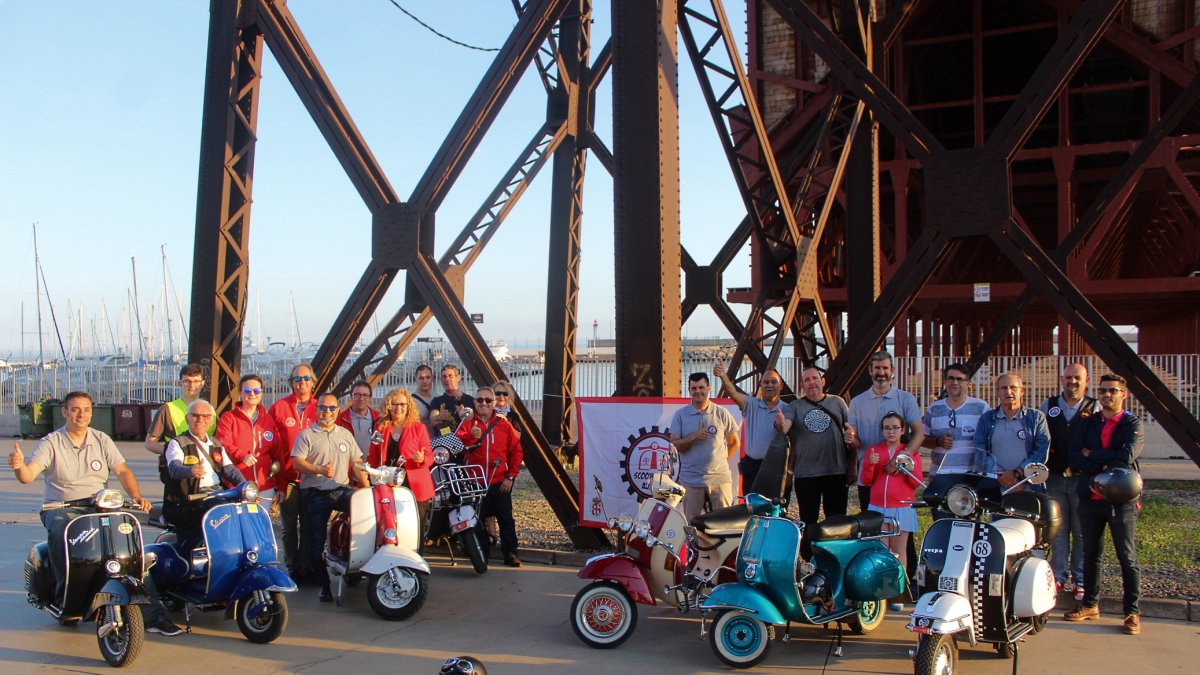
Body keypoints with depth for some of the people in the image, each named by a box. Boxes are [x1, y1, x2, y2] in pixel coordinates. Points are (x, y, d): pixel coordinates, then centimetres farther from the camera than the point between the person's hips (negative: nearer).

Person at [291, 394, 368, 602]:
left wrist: (367, 488, 4)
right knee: (317, 541, 0)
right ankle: (324, 585, 11)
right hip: (315, 493, -2)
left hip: (342, 489, 2)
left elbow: (357, 463, 15)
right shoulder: (306, 435, 3)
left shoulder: (346, 434, 15)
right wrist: (320, 470, -23)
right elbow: (297, 462, -8)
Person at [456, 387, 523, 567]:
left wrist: (510, 476, 0)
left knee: (506, 519, 3)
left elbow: (516, 451, 7)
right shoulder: (467, 424, 2)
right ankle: (481, 554, 18)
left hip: (500, 483, 0)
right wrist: (470, 436, -36)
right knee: (477, 520, 8)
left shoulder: (504, 425, 6)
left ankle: (510, 553, 10)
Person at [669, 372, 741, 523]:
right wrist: (694, 437, -15)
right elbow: (674, 445, -1)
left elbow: (734, 442, 13)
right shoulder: (680, 415, 4)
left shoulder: (721, 414, 5)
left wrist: (721, 459, 3)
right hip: (691, 480, 0)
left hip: (720, 478, 0)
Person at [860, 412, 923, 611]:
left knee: (898, 551, 2)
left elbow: (917, 483, 2)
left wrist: (909, 466, -14)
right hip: (877, 507, 1)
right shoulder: (874, 451, 10)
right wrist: (870, 463, -11)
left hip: (902, 507, -1)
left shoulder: (910, 453, 8)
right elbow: (866, 481, 6)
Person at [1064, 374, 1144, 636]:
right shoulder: (1088, 423, 12)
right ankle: (1090, 605, 22)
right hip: (1090, 496, 4)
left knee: (1128, 558, -3)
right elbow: (1074, 457, -1)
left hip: (1122, 499, -4)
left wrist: (1092, 454, -8)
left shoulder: (1133, 424, 0)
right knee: (1090, 555, 12)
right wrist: (1105, 465, -15)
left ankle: (1132, 612, 2)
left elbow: (1127, 456, -17)